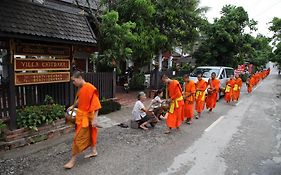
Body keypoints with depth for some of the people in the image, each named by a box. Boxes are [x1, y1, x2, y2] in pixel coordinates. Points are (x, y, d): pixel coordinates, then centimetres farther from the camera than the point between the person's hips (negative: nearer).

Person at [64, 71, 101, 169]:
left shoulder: (90, 88, -22)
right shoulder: (81, 88, 5)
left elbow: (96, 104, -22)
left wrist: (94, 119, -23)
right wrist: (72, 106, 13)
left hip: (86, 117, -8)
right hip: (81, 115, 8)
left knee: (78, 138, 0)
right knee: (89, 134, 20)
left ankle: (73, 160, 13)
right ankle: (94, 152, 36)